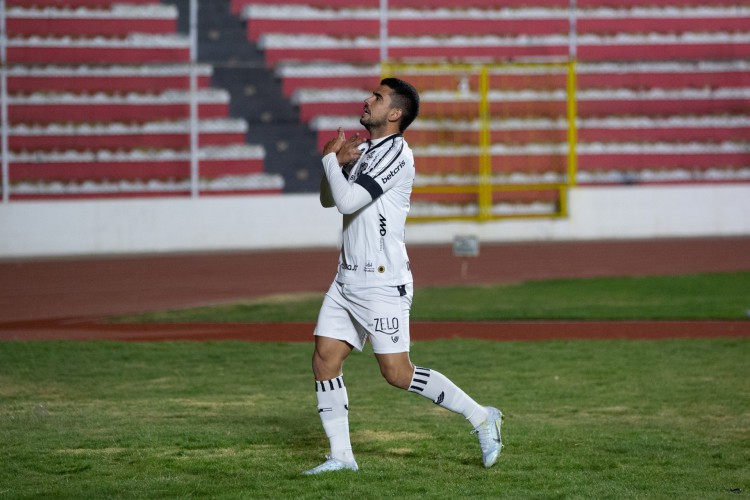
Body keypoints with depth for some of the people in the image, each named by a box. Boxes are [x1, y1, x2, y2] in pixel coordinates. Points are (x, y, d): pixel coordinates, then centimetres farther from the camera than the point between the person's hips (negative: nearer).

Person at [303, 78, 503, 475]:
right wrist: (336, 162, 2)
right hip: (348, 279, 9)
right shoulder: (364, 151, 15)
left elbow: (347, 201, -22)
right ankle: (341, 455, 6)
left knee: (397, 374, -8)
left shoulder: (395, 153, -14)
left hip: (383, 282, -9)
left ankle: (480, 416, 4)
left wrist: (330, 158, -8)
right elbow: (328, 199, 19)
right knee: (324, 360, 1)